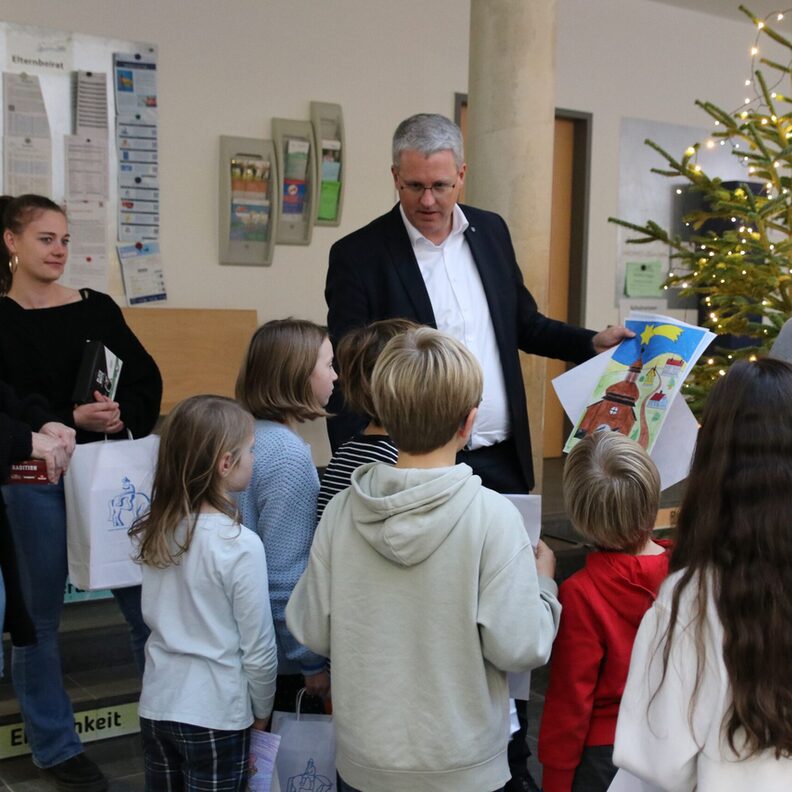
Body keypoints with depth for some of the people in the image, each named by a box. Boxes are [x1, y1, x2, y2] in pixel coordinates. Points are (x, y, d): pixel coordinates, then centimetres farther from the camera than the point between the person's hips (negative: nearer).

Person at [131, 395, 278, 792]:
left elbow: (153, 617, 8)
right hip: (214, 715, -5)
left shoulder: (154, 532, -2)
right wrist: (261, 713, 3)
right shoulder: (240, 545, -19)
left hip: (157, 704, 5)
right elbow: (258, 649, -12)